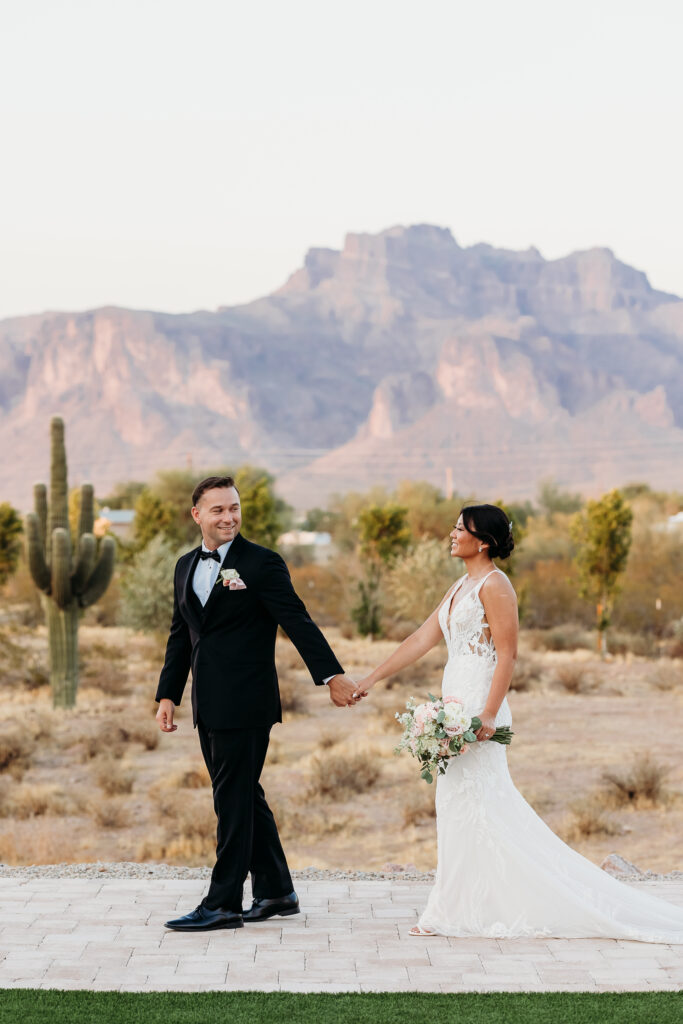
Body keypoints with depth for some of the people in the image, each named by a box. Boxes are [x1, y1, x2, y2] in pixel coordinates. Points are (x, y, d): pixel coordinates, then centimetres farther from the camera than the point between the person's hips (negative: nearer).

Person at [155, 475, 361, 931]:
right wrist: (168, 694, 13)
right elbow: (180, 635, 18)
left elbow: (298, 621, -11)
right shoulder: (187, 566, 14)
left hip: (244, 702, -7)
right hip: (209, 705, 7)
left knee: (235, 801, -4)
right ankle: (277, 892, 24)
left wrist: (333, 676, -17)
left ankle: (223, 904, 0)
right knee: (244, 797, 14)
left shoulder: (262, 563, -7)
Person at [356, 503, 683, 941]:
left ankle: (453, 914, -1)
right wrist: (371, 679, 17)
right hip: (458, 706, 9)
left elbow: (508, 654, -16)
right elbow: (421, 640, 18)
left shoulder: (494, 585, -10)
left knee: (471, 807, -5)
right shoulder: (462, 587, 17)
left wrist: (488, 715, -22)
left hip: (479, 706, -9)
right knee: (462, 807, 9)